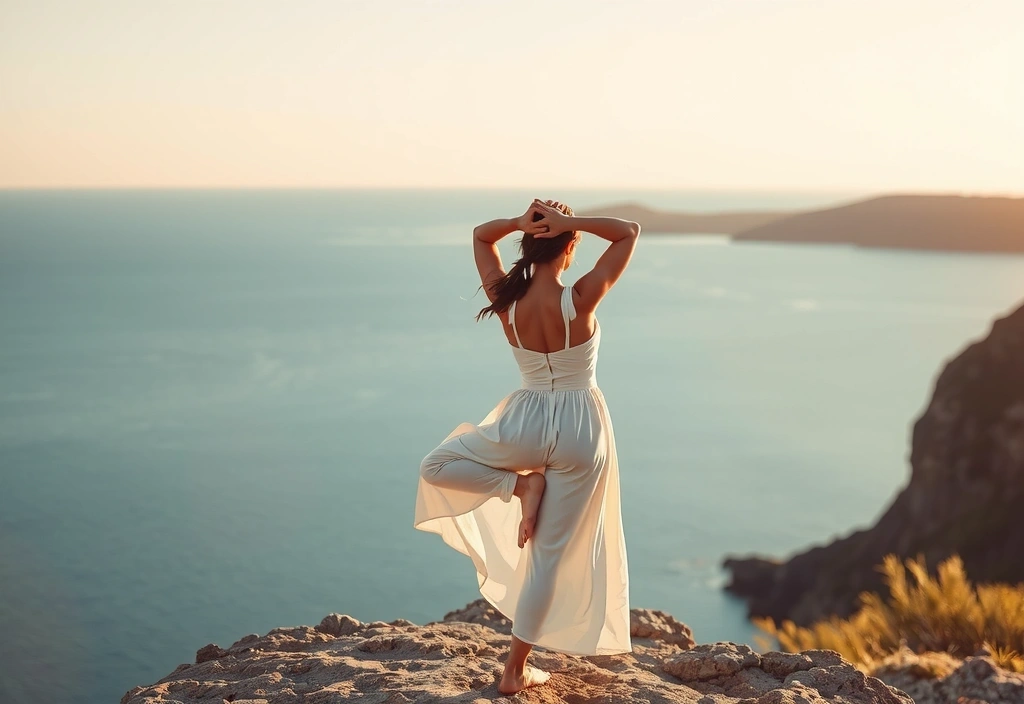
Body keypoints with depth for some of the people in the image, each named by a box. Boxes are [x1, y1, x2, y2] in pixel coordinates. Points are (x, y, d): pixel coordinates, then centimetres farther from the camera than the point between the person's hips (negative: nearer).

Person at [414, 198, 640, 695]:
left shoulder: (507, 300, -9)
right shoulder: (580, 300, -18)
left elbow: (480, 235, 10)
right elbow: (630, 231, -8)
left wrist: (519, 222, -9)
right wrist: (570, 222, -16)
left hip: (527, 425, 1)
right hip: (581, 431, -1)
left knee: (437, 467, 25)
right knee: (550, 553, 8)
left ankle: (521, 485, 3)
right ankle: (516, 669, 14)